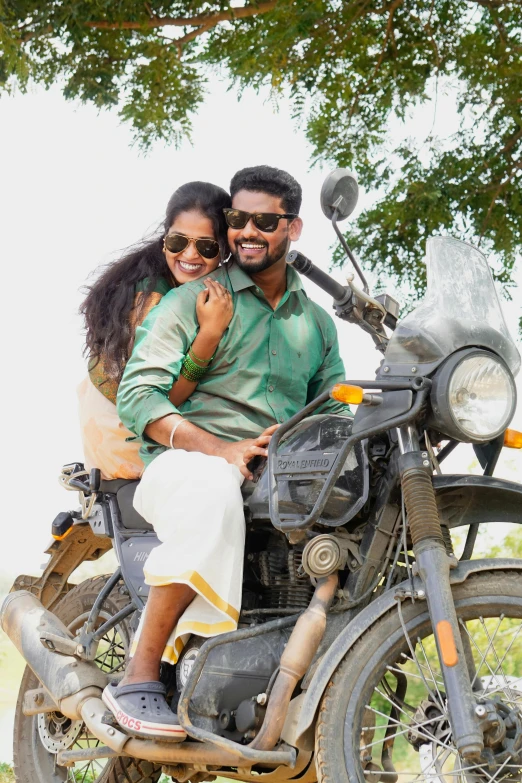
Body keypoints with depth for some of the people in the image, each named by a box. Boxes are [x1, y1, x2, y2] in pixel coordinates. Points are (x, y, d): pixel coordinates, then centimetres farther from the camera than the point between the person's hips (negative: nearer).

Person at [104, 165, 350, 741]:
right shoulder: (192, 300, 6)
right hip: (182, 463, -5)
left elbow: (333, 407, 21)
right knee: (213, 491, -41)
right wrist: (221, 449, -20)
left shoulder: (316, 323, 24)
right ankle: (139, 677, -37)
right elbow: (137, 393, -5)